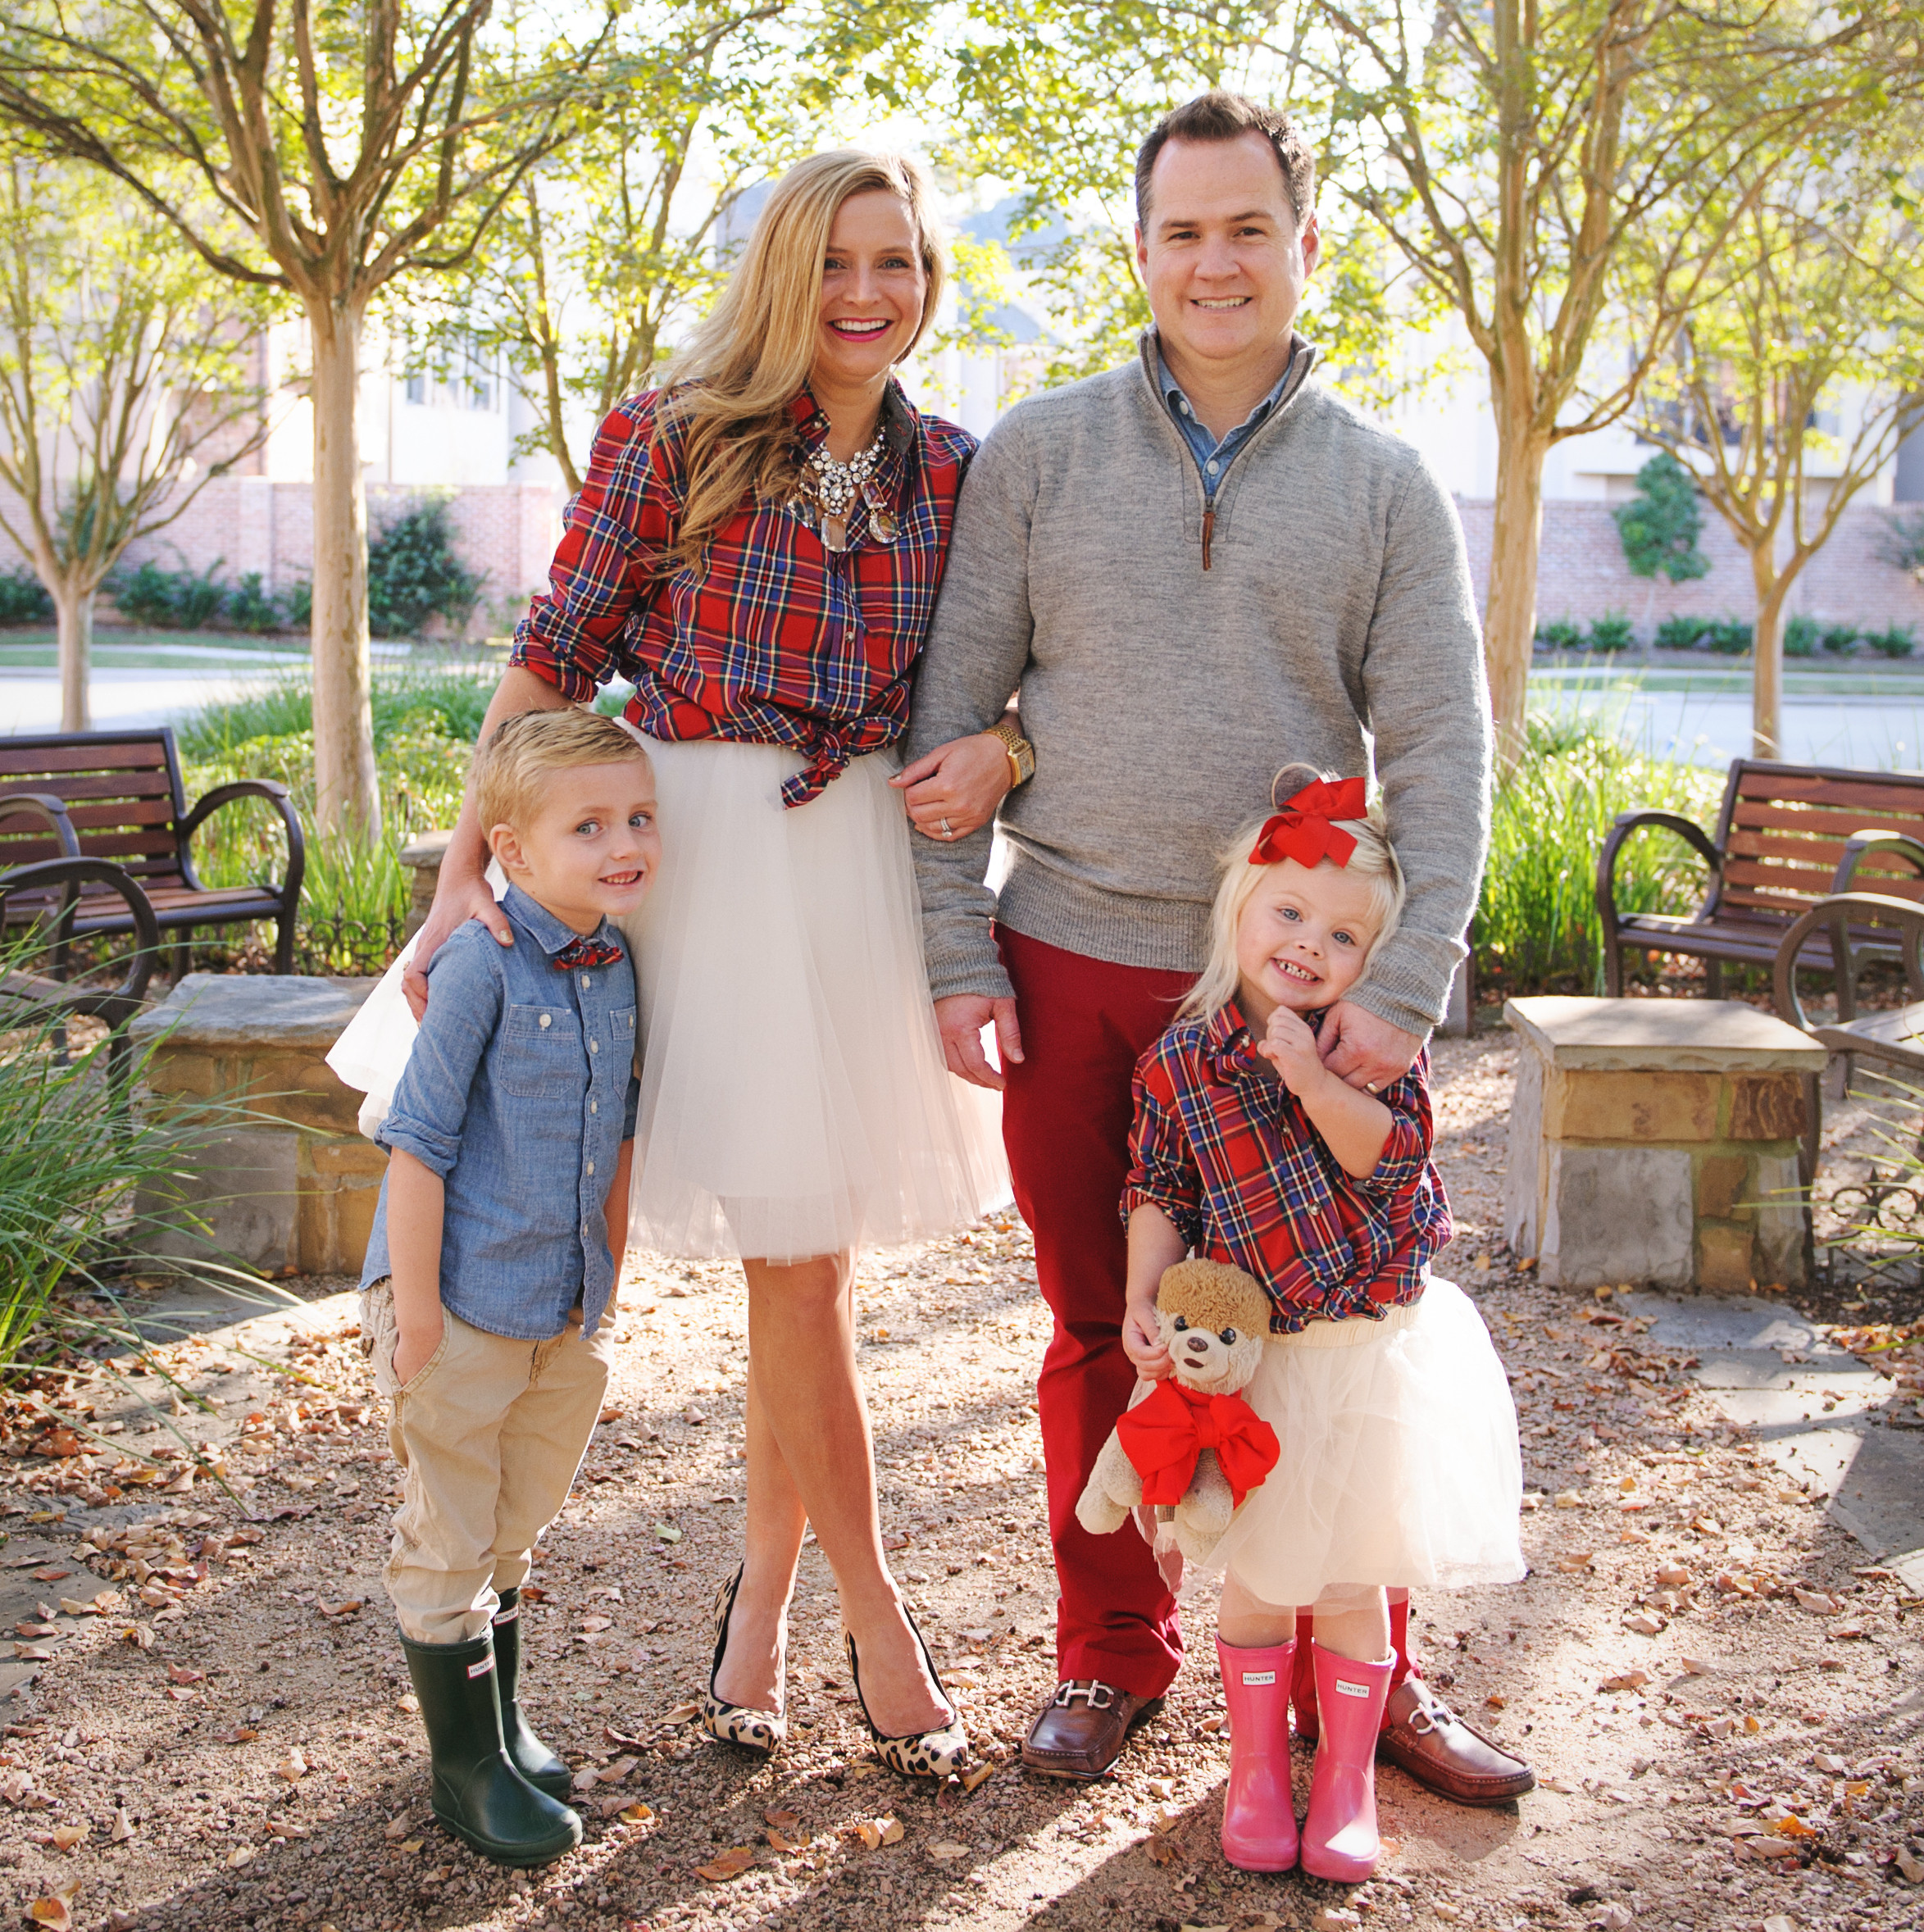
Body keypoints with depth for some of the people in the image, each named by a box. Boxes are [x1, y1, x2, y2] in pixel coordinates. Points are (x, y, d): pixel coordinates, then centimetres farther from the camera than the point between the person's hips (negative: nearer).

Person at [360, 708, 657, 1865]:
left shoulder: (622, 964, 2)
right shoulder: (483, 965, -18)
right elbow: (420, 1140, -17)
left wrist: (608, 1277, 16)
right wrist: (414, 1303, -17)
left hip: (568, 1312, 7)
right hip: (466, 1302, -6)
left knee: (516, 1531, 21)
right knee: (450, 1543, 7)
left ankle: (505, 1728, 37)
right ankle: (468, 1765, 20)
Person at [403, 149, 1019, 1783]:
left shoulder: (950, 472, 7)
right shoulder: (673, 439, -3)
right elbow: (555, 659, -2)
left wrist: (1000, 754, -7)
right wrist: (467, 872, -9)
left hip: (865, 864, 3)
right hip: (702, 857, -3)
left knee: (808, 1251, 8)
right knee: (796, 1259, -2)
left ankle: (763, 1586, 28)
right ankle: (873, 1612, 15)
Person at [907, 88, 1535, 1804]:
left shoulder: (1386, 485, 4)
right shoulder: (1038, 455, 4)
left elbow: (1441, 752, -1)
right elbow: (953, 713, 4)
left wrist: (1404, 986, -11)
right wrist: (959, 952, -3)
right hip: (1072, 966, 0)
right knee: (1099, 1334, 10)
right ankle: (1113, 1653, 27)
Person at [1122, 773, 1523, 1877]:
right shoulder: (1181, 1060, -4)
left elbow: (1394, 1158, -17)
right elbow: (1159, 1193, 3)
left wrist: (1312, 1079, -28)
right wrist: (1145, 1300, -9)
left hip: (1380, 1349, 0)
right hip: (1258, 1360, 1)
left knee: (1355, 1580, 8)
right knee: (1258, 1576, 10)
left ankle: (1348, 1785, 25)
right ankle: (1259, 1771, 29)